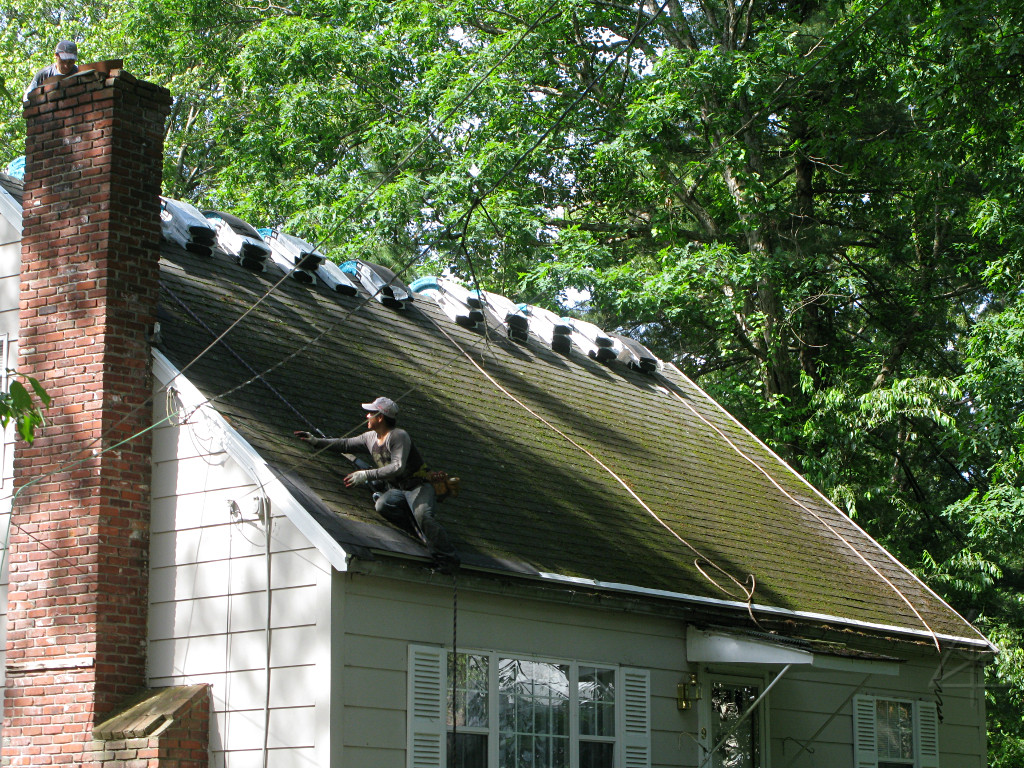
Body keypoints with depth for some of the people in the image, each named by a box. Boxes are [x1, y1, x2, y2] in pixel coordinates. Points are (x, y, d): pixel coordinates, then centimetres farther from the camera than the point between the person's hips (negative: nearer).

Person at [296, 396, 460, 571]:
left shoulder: (399, 436, -16)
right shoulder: (370, 438, 10)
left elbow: (398, 467, -28)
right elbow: (345, 444, 23)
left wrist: (366, 475, -33)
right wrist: (316, 441, 18)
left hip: (418, 486, -7)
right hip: (396, 490, 7)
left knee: (422, 515, -35)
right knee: (382, 505, -27)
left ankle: (447, 559, -25)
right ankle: (425, 532, -18)